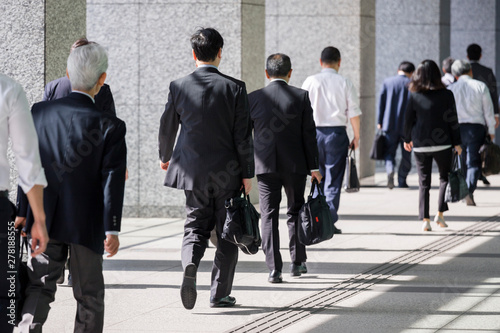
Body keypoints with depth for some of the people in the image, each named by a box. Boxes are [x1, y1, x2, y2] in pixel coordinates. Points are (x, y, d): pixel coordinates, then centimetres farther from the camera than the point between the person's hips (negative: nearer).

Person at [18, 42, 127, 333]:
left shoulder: (40, 112, 0)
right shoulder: (110, 127, -11)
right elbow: (112, 180, -13)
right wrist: (112, 229, -12)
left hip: (44, 221, 2)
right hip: (86, 223, -2)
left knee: (40, 287, 4)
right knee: (90, 295, 12)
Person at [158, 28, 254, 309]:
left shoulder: (179, 87, -4)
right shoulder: (234, 88, -9)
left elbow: (167, 128, 8)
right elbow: (243, 136, -8)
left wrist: (165, 157, 26)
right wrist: (247, 173, 0)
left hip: (193, 172, 2)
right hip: (227, 174, -1)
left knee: (196, 226, 12)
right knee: (227, 233, 10)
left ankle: (190, 265, -19)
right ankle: (220, 294, 12)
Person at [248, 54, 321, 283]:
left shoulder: (254, 98, -1)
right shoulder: (301, 97, -4)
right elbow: (309, 133, -4)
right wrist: (313, 167, 2)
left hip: (265, 165, 0)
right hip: (295, 165, 0)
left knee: (269, 216, 2)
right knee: (295, 212, 16)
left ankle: (274, 269, -4)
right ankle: (297, 262, 22)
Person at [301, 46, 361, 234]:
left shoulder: (310, 82, 1)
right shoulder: (345, 83, -1)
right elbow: (354, 113, -2)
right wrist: (356, 137, 7)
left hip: (314, 132, 1)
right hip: (337, 133, -1)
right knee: (333, 180, 2)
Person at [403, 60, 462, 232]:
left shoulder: (414, 96, -3)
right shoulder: (446, 95, -5)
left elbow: (408, 119, 3)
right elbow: (452, 121, -4)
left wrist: (407, 139, 19)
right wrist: (456, 143, 4)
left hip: (420, 145, 1)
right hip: (442, 144, -1)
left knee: (424, 182, 6)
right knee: (445, 178, 16)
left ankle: (425, 219, 0)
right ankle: (440, 213, 3)